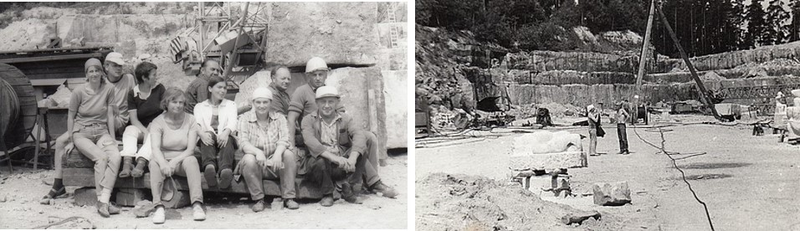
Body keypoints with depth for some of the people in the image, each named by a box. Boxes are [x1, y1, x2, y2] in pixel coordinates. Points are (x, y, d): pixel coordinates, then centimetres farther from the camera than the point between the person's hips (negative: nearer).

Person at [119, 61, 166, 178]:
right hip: (141, 128, 1)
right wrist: (146, 131, -24)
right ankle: (127, 163, -49)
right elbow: (134, 119, -6)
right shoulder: (132, 94, 2)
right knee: (129, 130, -30)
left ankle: (140, 164, -54)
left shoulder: (159, 88, 3)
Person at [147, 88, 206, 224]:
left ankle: (197, 205, -38)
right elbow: (155, 148, -21)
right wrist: (163, 163, -43)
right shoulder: (158, 122, -5)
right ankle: (159, 207, -38)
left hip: (182, 159, 0)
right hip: (164, 159, 0)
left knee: (191, 160, -32)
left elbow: (190, 149, -9)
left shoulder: (190, 120, -2)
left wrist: (175, 161, -28)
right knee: (154, 163, -32)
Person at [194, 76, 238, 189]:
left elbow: (232, 122, 2)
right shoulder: (200, 106, 22)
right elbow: (197, 124, 1)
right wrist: (202, 134, -26)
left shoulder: (230, 105, 24)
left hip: (224, 139, 0)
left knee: (227, 138, -36)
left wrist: (225, 132, -24)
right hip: (208, 140, 0)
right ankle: (209, 166, -65)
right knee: (208, 135, -36)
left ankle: (225, 170, -67)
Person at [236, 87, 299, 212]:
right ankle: (258, 199, -18)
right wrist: (257, 152, -34)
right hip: (257, 164, -1)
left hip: (275, 163, 1)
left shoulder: (279, 118, 6)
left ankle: (288, 198, -20)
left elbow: (284, 140, -8)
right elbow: (243, 142, -12)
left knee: (289, 155, -27)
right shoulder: (245, 119, 2)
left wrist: (278, 153, -32)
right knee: (249, 159, -33)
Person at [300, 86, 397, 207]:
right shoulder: (308, 120, 1)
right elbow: (310, 141, -19)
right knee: (320, 161, -35)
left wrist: (352, 158, -33)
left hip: (342, 165, 2)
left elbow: (359, 136, -13)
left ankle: (348, 189, -12)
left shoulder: (345, 119, 7)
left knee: (361, 150, -19)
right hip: (322, 163, -2)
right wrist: (334, 158, -34)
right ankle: (327, 194, -8)